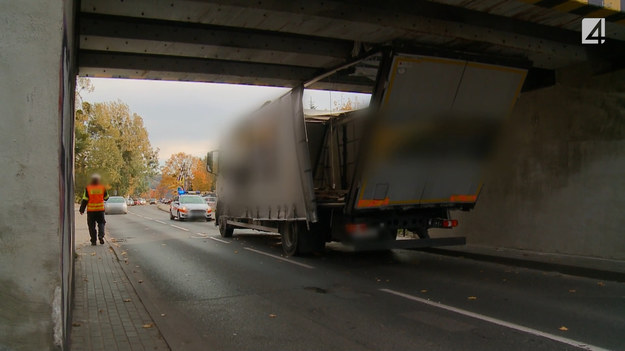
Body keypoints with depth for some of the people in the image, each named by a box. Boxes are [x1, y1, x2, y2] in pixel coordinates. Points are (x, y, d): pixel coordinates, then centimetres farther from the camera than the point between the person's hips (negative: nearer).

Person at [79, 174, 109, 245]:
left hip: (91, 210, -1)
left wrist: (82, 210, 4)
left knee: (91, 225, 8)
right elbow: (106, 198, 12)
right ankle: (101, 236, -8)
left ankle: (93, 241, 8)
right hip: (100, 209, 1)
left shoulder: (88, 188, -5)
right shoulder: (102, 188, -1)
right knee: (101, 223, 14)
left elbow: (85, 200, -4)